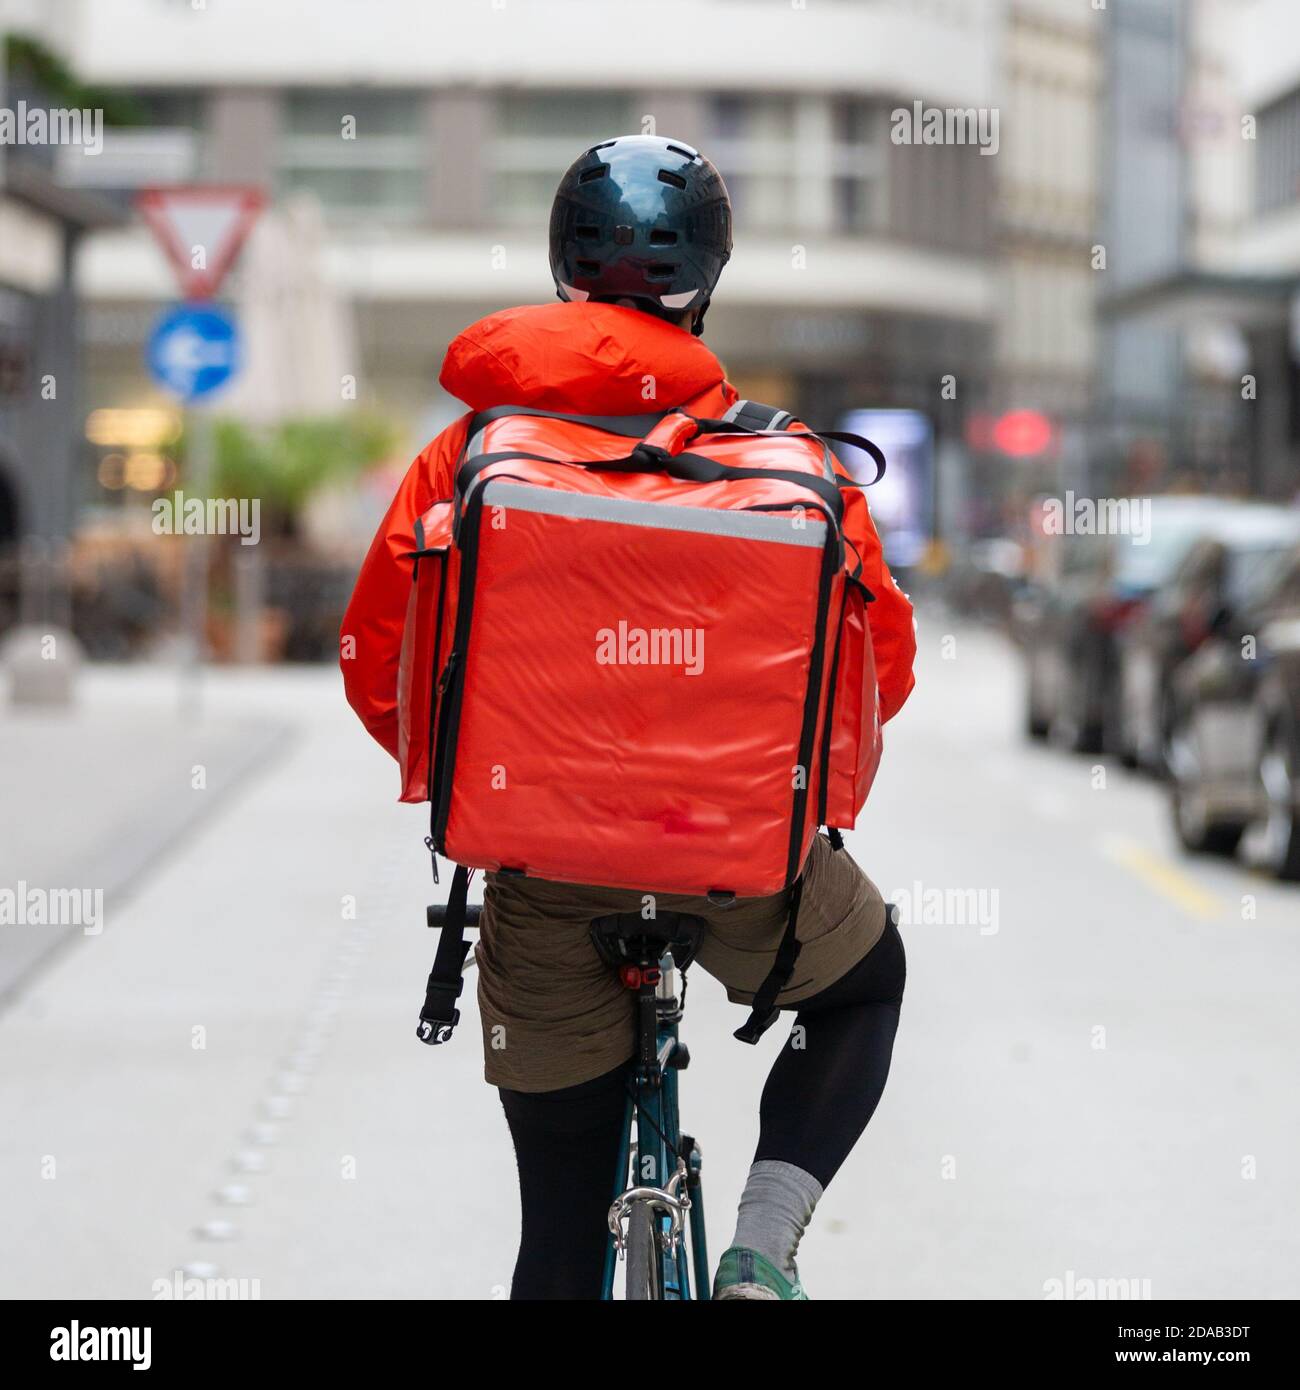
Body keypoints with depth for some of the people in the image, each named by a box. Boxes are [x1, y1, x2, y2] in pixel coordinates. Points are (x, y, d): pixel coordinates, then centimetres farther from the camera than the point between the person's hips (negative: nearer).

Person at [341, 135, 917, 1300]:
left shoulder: (473, 451, 2)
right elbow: (883, 657, 1)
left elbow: (376, 668, 3)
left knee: (565, 1232, 12)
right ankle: (765, 1243, 9)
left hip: (544, 864, 1)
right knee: (865, 983, 31)